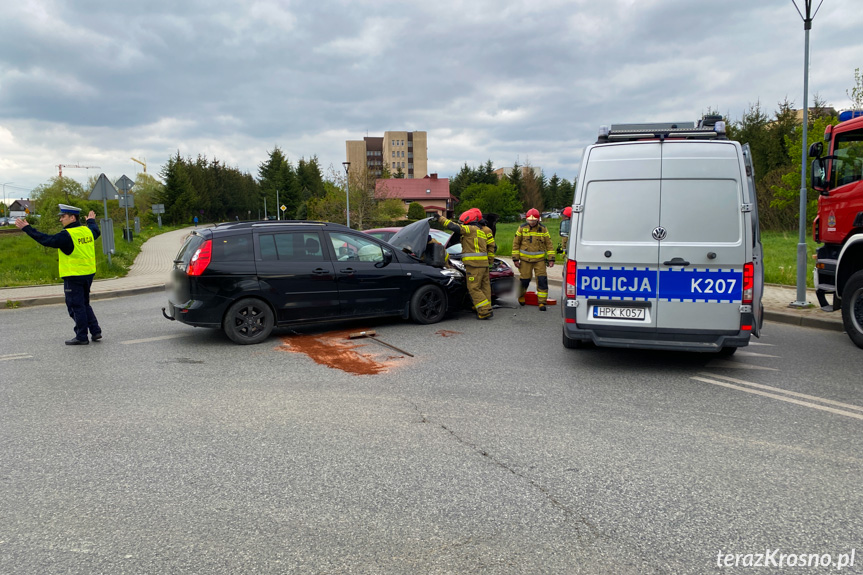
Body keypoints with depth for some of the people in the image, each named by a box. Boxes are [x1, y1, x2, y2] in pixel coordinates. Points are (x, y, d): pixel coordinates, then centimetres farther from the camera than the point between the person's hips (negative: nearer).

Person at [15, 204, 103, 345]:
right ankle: (95, 331, 14)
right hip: (88, 274, 8)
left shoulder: (67, 235, -16)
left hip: (73, 276, -8)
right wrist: (91, 220, 50)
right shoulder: (87, 230, 7)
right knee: (84, 304, 18)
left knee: (76, 306, 0)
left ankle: (82, 337, 4)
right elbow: (96, 232, 30)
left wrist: (26, 228, -10)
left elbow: (46, 240, -17)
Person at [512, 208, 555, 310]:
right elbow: (515, 244, 4)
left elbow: (549, 244, 5)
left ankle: (542, 302, 0)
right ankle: (521, 296, 34)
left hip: (540, 259, 0)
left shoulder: (543, 229, 2)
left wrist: (551, 259, 0)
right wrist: (515, 259, 0)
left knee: (542, 280, -7)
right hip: (525, 259, 0)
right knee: (524, 280, 6)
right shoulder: (522, 228, 0)